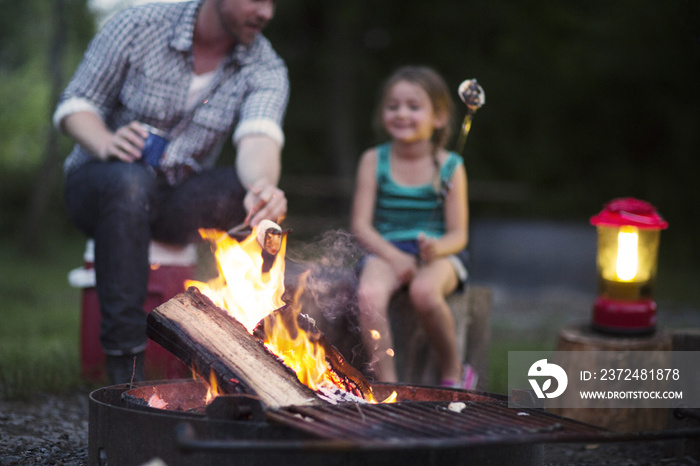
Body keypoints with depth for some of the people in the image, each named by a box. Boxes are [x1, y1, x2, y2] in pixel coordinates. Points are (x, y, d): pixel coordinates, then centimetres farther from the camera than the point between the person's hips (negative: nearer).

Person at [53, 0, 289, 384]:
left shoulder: (265, 69, -7)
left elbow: (258, 137, -27)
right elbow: (75, 104, -6)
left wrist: (263, 184, -51)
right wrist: (105, 142, -29)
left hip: (180, 200, 2)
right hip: (97, 184, -2)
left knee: (257, 200, -29)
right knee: (131, 181, -39)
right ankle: (125, 366, -36)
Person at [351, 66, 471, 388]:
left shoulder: (449, 167, 3)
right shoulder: (374, 161, 5)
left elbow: (458, 234, -1)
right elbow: (361, 225, 0)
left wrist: (437, 248, -24)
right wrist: (394, 256, -17)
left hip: (439, 254, -1)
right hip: (387, 251, 1)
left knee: (424, 291, -36)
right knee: (368, 294, -33)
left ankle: (453, 369, -10)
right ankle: (387, 385, -26)